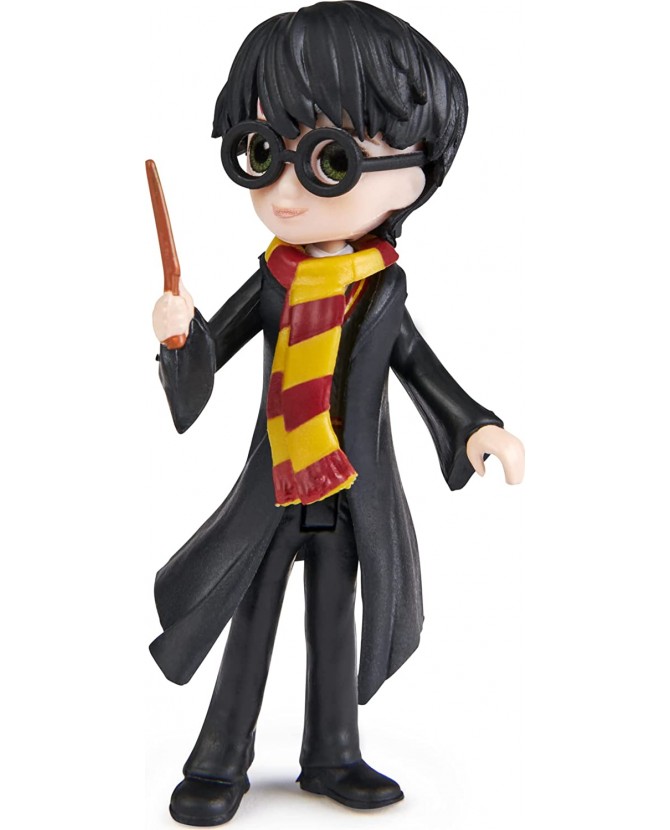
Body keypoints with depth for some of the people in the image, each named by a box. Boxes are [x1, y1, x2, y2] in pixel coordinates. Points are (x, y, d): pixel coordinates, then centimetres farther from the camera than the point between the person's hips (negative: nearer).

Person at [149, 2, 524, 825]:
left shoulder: (382, 290, -5)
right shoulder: (271, 283, -6)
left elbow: (422, 372, 2)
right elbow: (208, 354, -4)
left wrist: (474, 428, -10)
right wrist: (179, 331, -25)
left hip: (350, 500, 1)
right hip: (270, 494, -1)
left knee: (334, 628, 14)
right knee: (251, 625, 9)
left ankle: (332, 756, 31)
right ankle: (221, 761, 24)